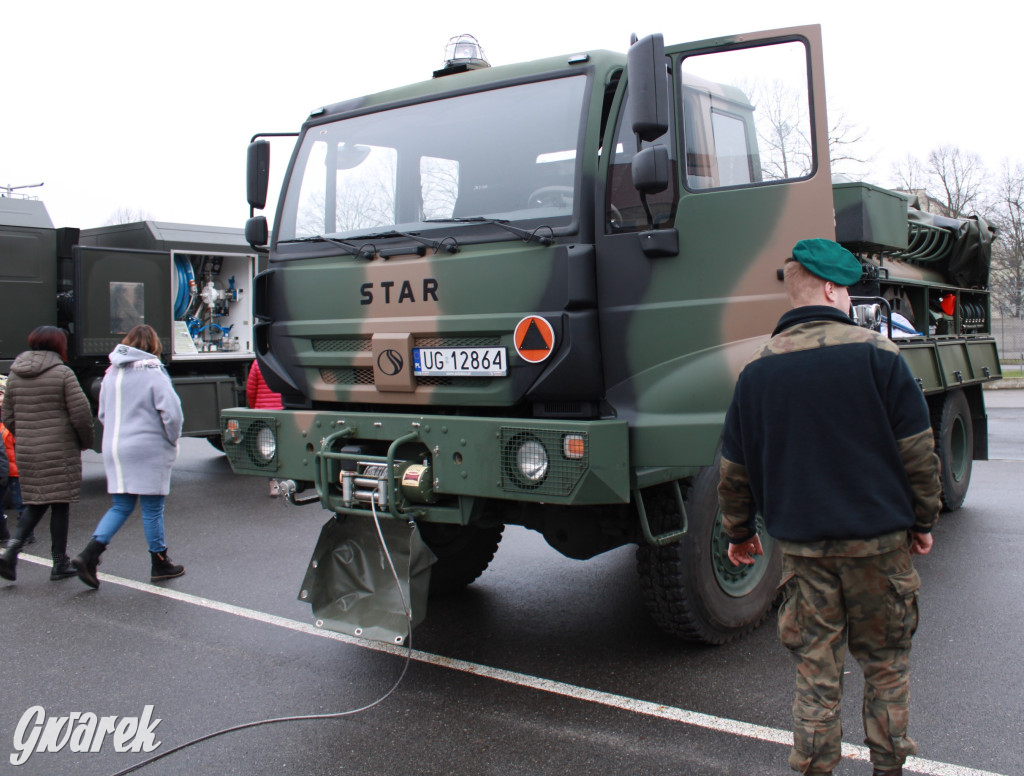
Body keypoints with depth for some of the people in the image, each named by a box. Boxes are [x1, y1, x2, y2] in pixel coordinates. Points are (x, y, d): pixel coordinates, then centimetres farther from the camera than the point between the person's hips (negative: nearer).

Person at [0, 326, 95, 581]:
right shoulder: (63, 373, -10)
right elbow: (81, 414, -13)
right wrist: (85, 442, 3)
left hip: (26, 453, 5)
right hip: (60, 452, -5)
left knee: (35, 504, 16)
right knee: (60, 505, 3)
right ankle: (59, 564, 9)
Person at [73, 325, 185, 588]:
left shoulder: (111, 374, 9)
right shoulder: (153, 374, -12)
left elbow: (103, 414, 16)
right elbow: (172, 412, -17)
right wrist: (172, 439, -1)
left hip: (114, 449, 6)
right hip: (148, 451, -6)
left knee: (121, 507, 12)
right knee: (152, 509, 4)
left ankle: (89, 555, -2)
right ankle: (160, 564, 14)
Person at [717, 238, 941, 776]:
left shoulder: (757, 370, 1)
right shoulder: (876, 354, -7)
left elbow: (735, 468, 6)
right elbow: (917, 451, -4)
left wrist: (739, 531, 19)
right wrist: (923, 520, 9)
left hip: (801, 547, 2)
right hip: (879, 541, -1)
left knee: (815, 672, 10)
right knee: (886, 665, 15)